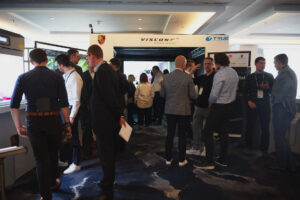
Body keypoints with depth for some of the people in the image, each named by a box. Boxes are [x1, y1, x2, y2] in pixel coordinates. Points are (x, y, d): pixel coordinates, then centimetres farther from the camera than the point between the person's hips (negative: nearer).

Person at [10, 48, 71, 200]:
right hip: (53, 120, 0)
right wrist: (67, 124, -1)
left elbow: (14, 105, -1)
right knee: (53, 153, 22)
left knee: (41, 158, 10)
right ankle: (53, 182, 43)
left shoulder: (23, 78, 1)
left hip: (33, 121, 0)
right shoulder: (57, 77, -2)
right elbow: (64, 103, -8)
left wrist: (18, 126, 8)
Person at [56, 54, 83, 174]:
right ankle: (63, 159, 39)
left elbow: (76, 99, -20)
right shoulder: (65, 76, 7)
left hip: (71, 109, -9)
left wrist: (72, 116, -19)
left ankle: (76, 164, 20)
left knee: (73, 137, 3)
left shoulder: (74, 78, -19)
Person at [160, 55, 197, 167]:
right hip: (183, 110, -3)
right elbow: (193, 96, -8)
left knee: (170, 134, 13)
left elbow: (162, 94, 4)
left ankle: (168, 159, 22)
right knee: (182, 135, 9)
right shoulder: (188, 78, -12)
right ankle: (182, 160, 20)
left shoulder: (166, 77, -2)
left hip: (169, 110, 3)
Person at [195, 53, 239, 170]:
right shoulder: (234, 72, 8)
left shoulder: (220, 74, -19)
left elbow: (214, 94, -21)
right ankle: (223, 160, 26)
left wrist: (210, 102, -2)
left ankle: (209, 162, 1)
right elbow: (235, 89, 17)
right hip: (229, 105, 9)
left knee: (208, 132, -2)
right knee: (223, 131, 16)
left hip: (219, 106, -9)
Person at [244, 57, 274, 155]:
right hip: (252, 104, 0)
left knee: (265, 127, 4)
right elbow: (246, 91, 5)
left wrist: (268, 88, -13)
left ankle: (264, 149, 16)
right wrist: (249, 102, -9)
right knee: (250, 126, 3)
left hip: (265, 105, 1)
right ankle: (249, 146, 18)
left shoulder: (269, 76, 8)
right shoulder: (250, 77, 7)